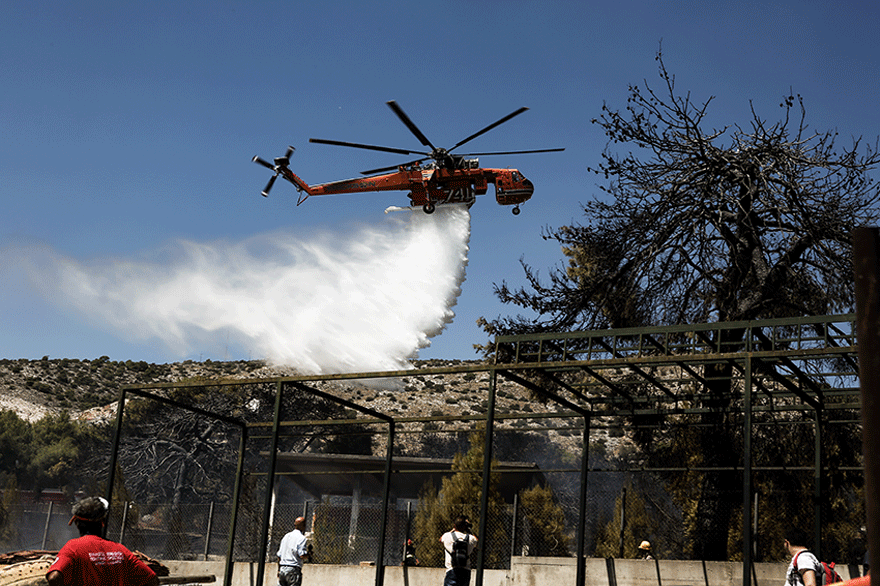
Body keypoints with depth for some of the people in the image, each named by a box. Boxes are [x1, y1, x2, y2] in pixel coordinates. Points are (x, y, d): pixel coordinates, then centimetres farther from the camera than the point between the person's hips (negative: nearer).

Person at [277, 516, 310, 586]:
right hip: (293, 570, -7)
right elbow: (302, 555, -17)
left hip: (282, 569, 7)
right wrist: (309, 555, 4)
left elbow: (279, 555, 19)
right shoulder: (301, 538, -8)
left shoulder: (286, 536, 16)